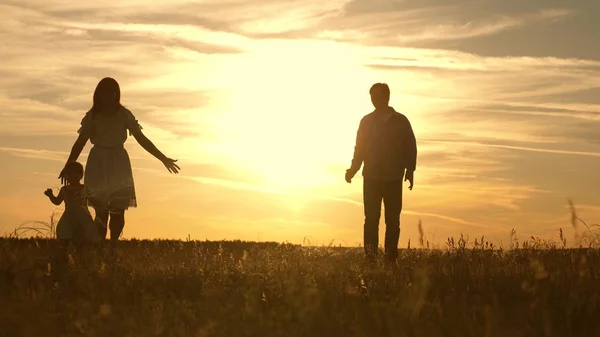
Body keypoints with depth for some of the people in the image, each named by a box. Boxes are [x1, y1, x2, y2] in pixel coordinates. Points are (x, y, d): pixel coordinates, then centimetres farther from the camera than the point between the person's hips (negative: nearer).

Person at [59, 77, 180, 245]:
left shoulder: (124, 115, 5)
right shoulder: (92, 116, 4)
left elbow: (142, 139, 5)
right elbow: (80, 142, 3)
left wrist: (163, 158, 1)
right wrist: (68, 166, -7)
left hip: (119, 166, 1)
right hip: (99, 165, -1)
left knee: (118, 211, -5)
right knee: (101, 211, -7)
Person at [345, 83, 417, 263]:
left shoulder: (401, 121, 4)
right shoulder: (367, 121, 8)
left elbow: (410, 147, 4)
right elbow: (360, 148, 9)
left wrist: (410, 171, -5)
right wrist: (353, 169, -2)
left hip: (394, 179, -1)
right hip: (371, 178, 1)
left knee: (392, 220, -1)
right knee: (371, 219, -4)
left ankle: (391, 257, 1)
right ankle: (370, 256, -4)